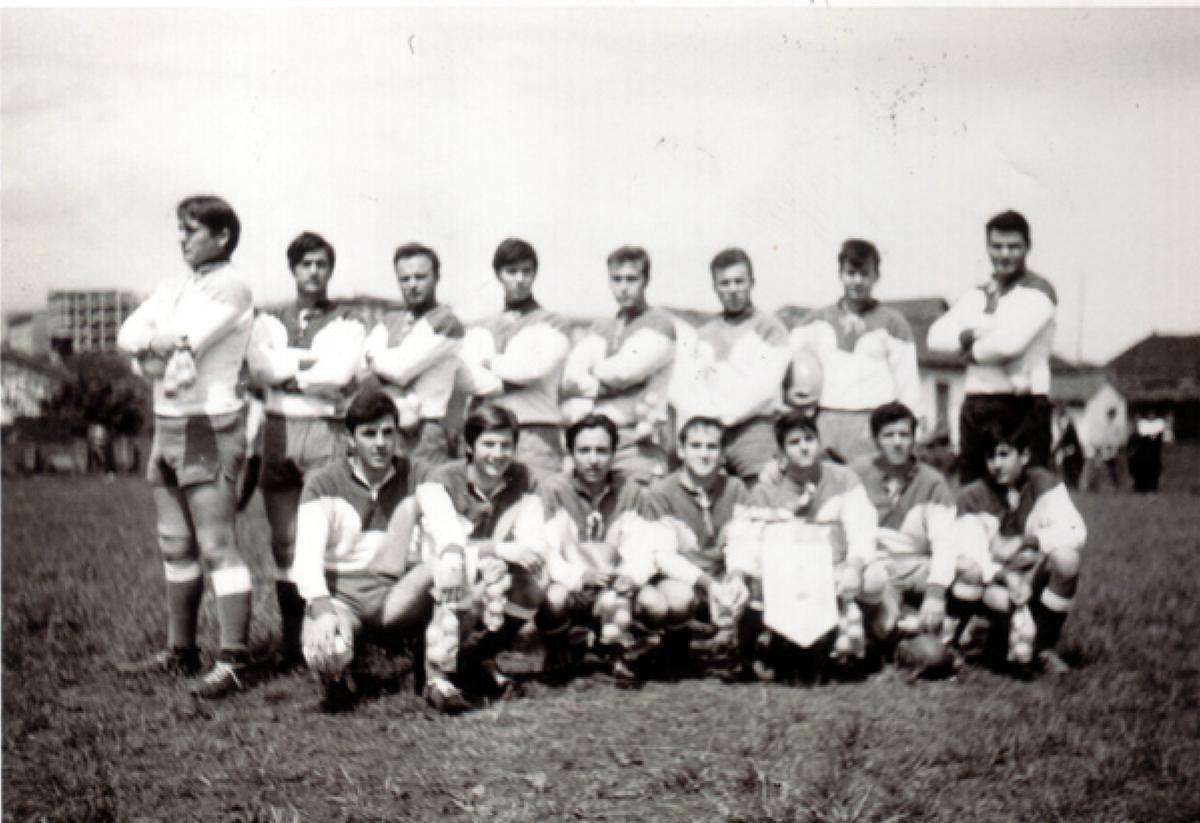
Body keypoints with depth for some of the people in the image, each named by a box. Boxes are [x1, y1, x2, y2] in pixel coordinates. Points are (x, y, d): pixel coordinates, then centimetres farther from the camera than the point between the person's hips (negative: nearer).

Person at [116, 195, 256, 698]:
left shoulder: (231, 288, -8)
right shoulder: (173, 289, 17)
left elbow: (183, 338, -20)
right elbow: (128, 334, 6)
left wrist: (149, 344, -3)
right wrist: (162, 352, -13)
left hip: (208, 428, -9)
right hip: (166, 425, 9)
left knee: (217, 547, -10)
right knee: (175, 546, 13)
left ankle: (234, 661, -9)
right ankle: (181, 651, 22)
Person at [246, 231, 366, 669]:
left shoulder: (347, 323, 7)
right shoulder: (269, 321, 16)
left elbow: (338, 374, -10)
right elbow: (258, 366, -3)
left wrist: (287, 374, -2)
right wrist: (313, 360, -6)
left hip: (326, 430, -3)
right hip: (278, 431, 3)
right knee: (284, 542, 4)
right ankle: (291, 641, 10)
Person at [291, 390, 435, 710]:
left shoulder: (418, 476, 4)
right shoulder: (323, 483, -2)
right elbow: (307, 557, -13)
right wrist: (322, 610, -31)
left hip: (398, 600, 2)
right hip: (339, 597, -2)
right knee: (324, 655, -35)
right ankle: (338, 676, 3)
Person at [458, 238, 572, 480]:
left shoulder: (553, 325, 13)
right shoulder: (481, 331, 21)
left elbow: (535, 369, -3)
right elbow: (473, 377, 4)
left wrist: (492, 362, 7)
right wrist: (513, 380, -7)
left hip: (537, 430, -3)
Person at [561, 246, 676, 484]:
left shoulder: (660, 324, 6)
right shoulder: (600, 328, 22)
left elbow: (622, 372, -7)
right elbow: (570, 379, 8)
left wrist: (594, 374, 10)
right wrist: (598, 386, -9)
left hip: (638, 441, -5)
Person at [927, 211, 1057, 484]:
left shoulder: (1037, 291, -2)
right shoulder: (976, 296, 17)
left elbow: (1010, 342, -16)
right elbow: (937, 336, 6)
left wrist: (971, 351, 0)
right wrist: (967, 335, -11)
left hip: (1022, 406, -7)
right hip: (975, 406, 7)